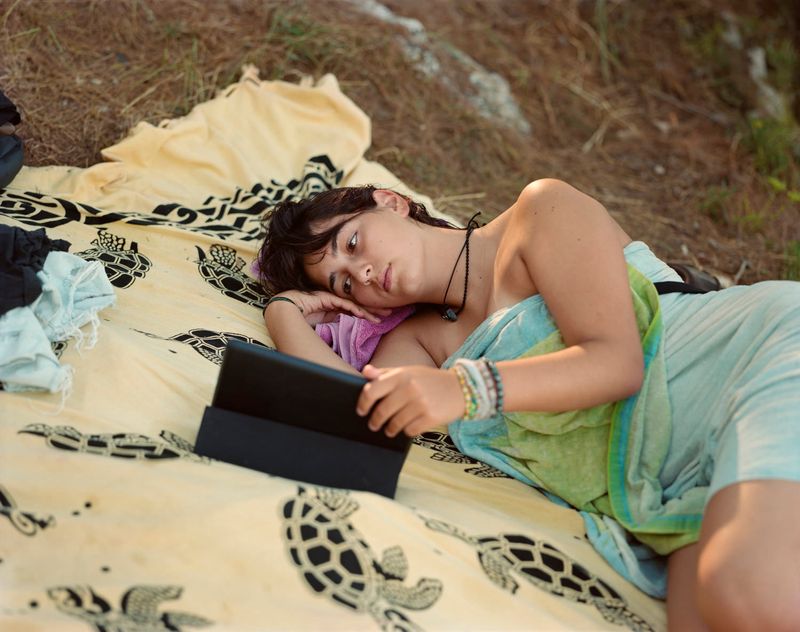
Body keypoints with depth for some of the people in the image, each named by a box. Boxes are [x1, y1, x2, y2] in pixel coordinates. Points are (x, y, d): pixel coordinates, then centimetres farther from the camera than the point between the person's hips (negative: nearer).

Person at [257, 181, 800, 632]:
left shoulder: (545, 210, 4)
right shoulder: (419, 339, 21)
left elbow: (617, 360, -10)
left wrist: (466, 389, -22)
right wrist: (286, 309, 12)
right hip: (682, 489, 5)